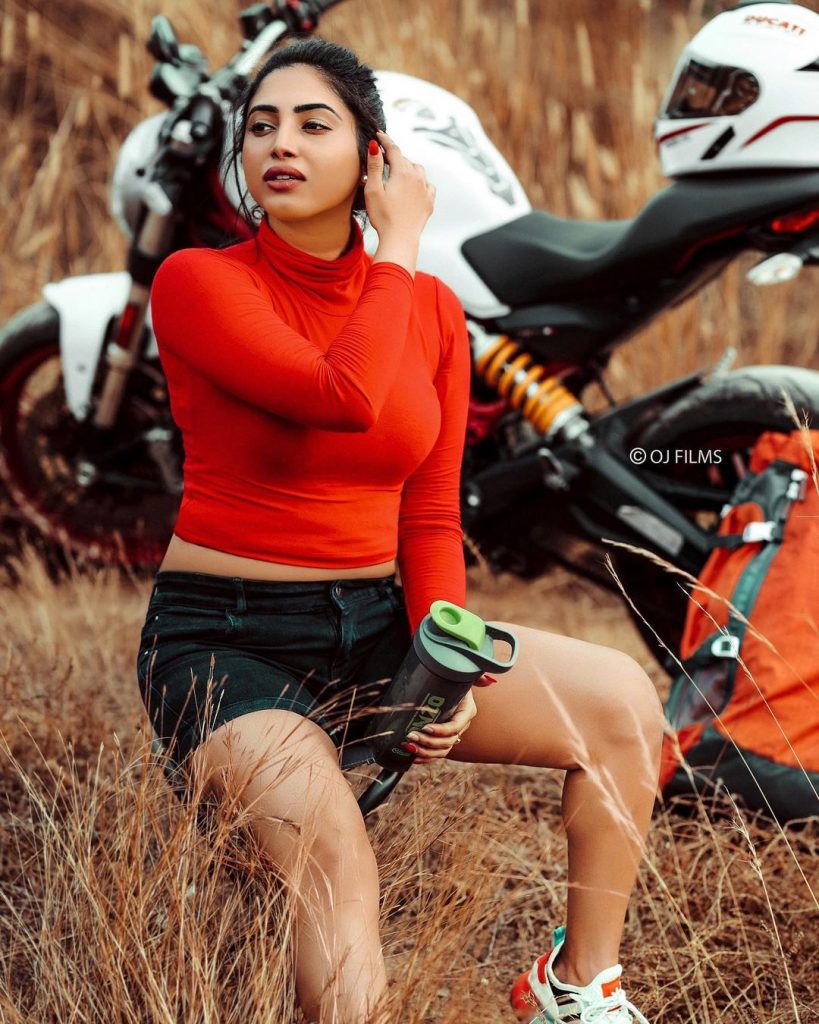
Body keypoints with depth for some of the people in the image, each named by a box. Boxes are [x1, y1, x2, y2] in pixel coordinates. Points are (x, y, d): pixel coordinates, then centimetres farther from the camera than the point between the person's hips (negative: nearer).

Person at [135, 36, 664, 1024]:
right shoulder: (197, 282, -11)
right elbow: (344, 396, -27)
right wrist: (400, 246, -14)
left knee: (620, 698, -15)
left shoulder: (432, 310, 5)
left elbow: (429, 518, 3)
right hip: (226, 644, -5)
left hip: (375, 624, 5)